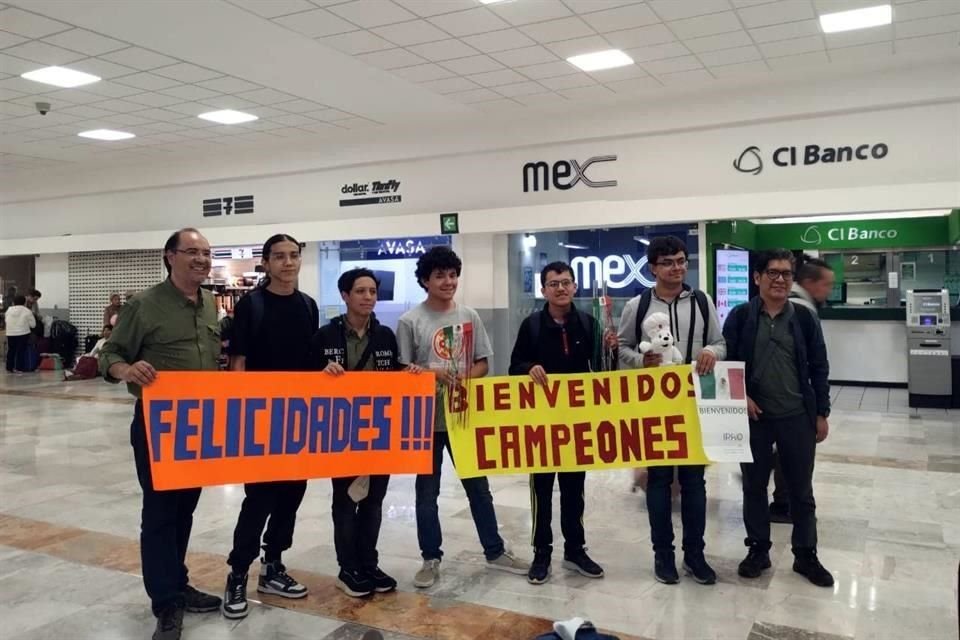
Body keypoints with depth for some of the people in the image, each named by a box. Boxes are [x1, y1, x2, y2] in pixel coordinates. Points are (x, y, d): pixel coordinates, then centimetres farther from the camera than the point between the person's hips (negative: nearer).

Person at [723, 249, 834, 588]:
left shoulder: (804, 317, 1)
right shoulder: (740, 316, -3)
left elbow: (819, 367, 4)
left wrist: (822, 413, 2)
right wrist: (741, 396, -13)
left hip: (798, 417, 1)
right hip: (754, 417, -1)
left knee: (801, 489, 11)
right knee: (754, 486, 11)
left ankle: (806, 555, 26)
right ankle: (758, 550, 26)